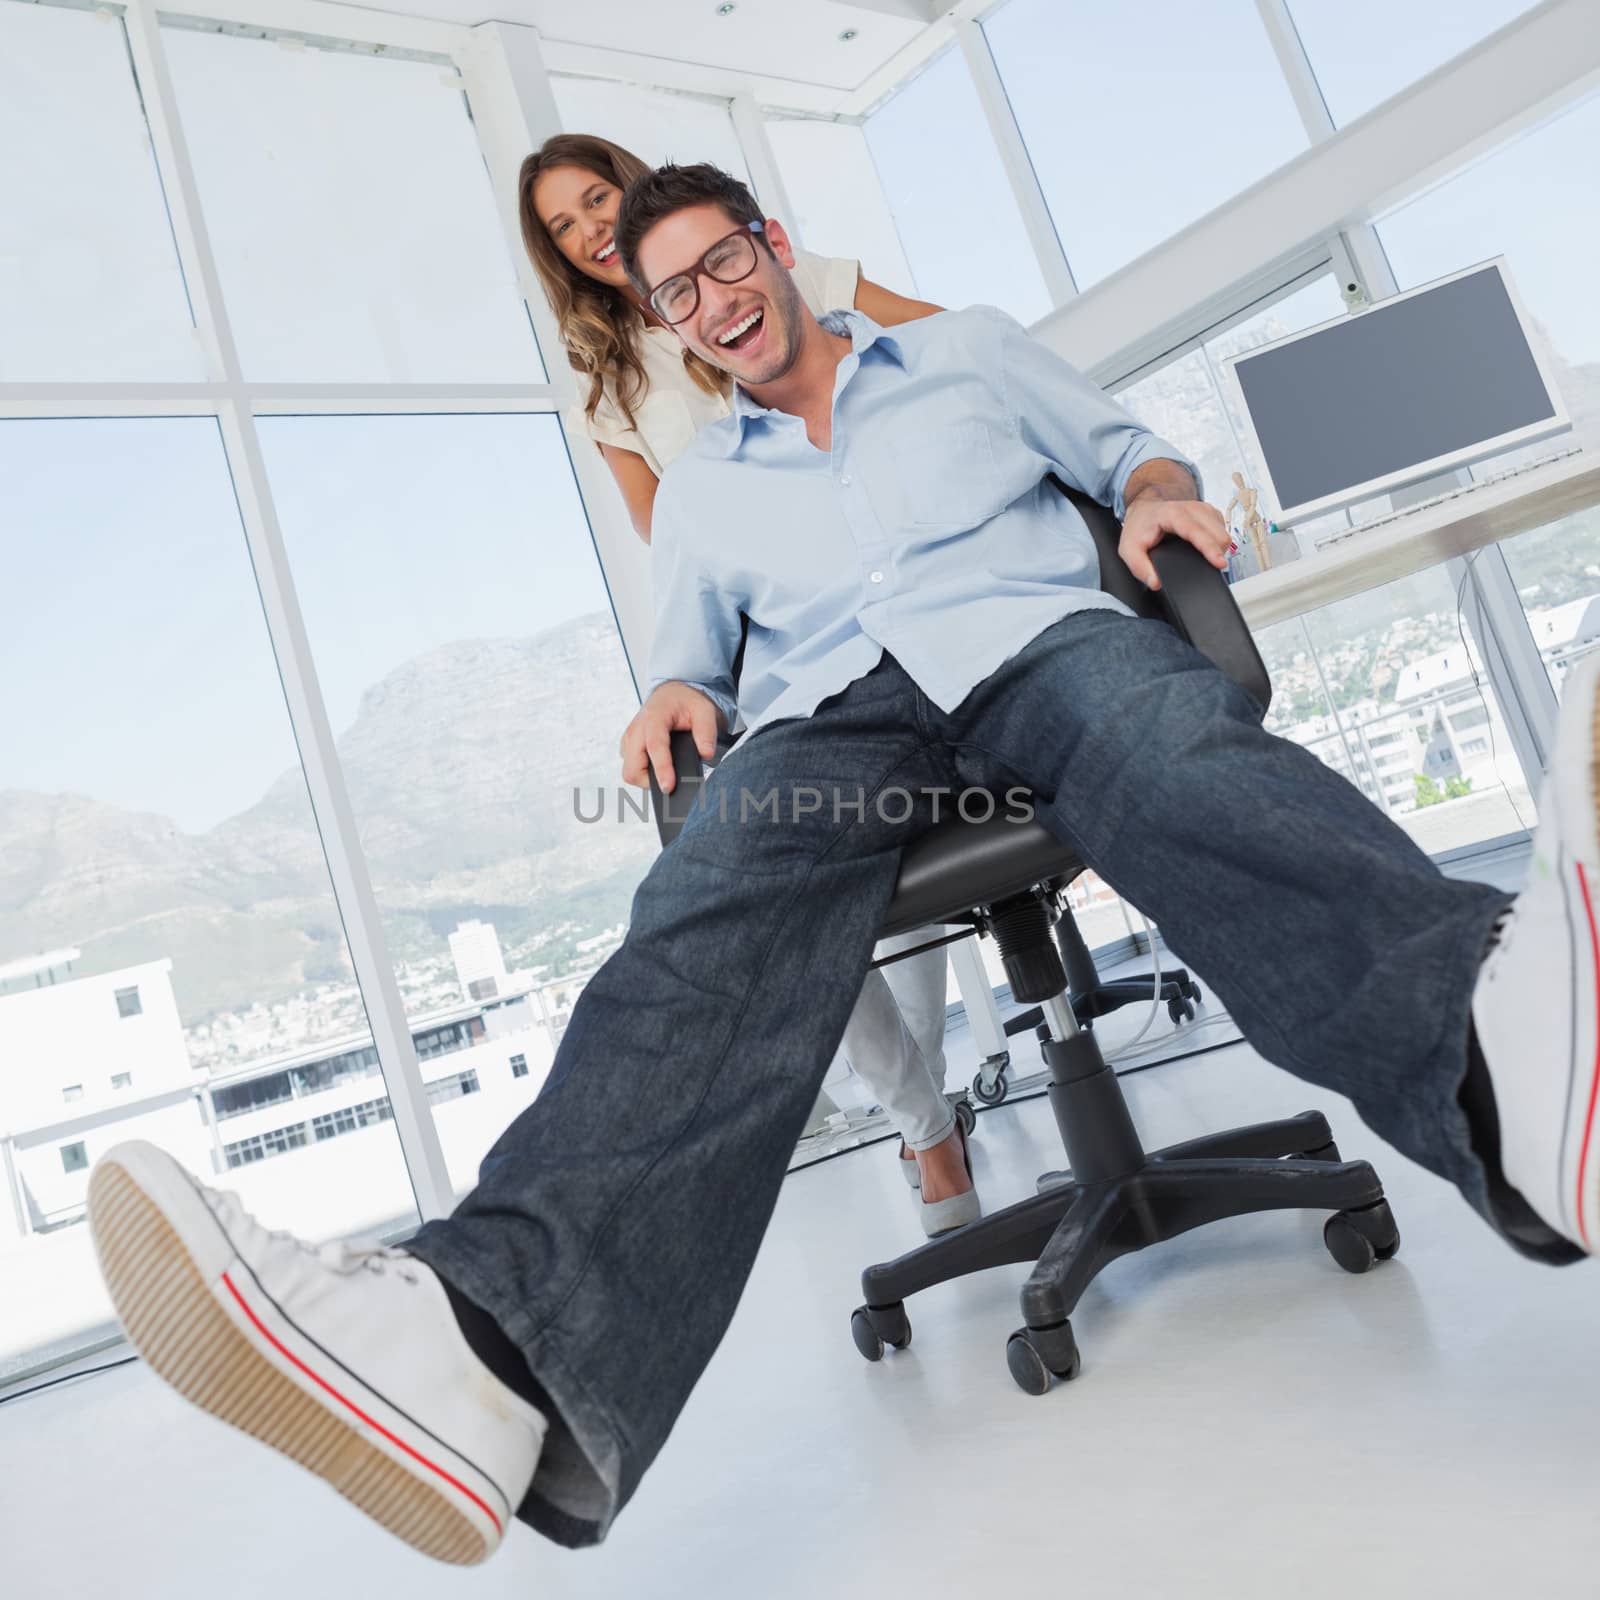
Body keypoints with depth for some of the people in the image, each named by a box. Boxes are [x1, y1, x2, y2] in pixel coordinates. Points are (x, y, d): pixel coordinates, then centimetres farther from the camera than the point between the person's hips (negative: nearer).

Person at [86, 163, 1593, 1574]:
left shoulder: (968, 349, 27)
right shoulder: (696, 485, 31)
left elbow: (1130, 448, 28)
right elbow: (690, 652, 31)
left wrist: (1157, 497, 3)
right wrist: (674, 699, 6)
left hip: (1036, 640, 0)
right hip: (835, 708, 1)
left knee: (1179, 751, -39)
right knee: (713, 919, -34)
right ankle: (497, 1338, -60)